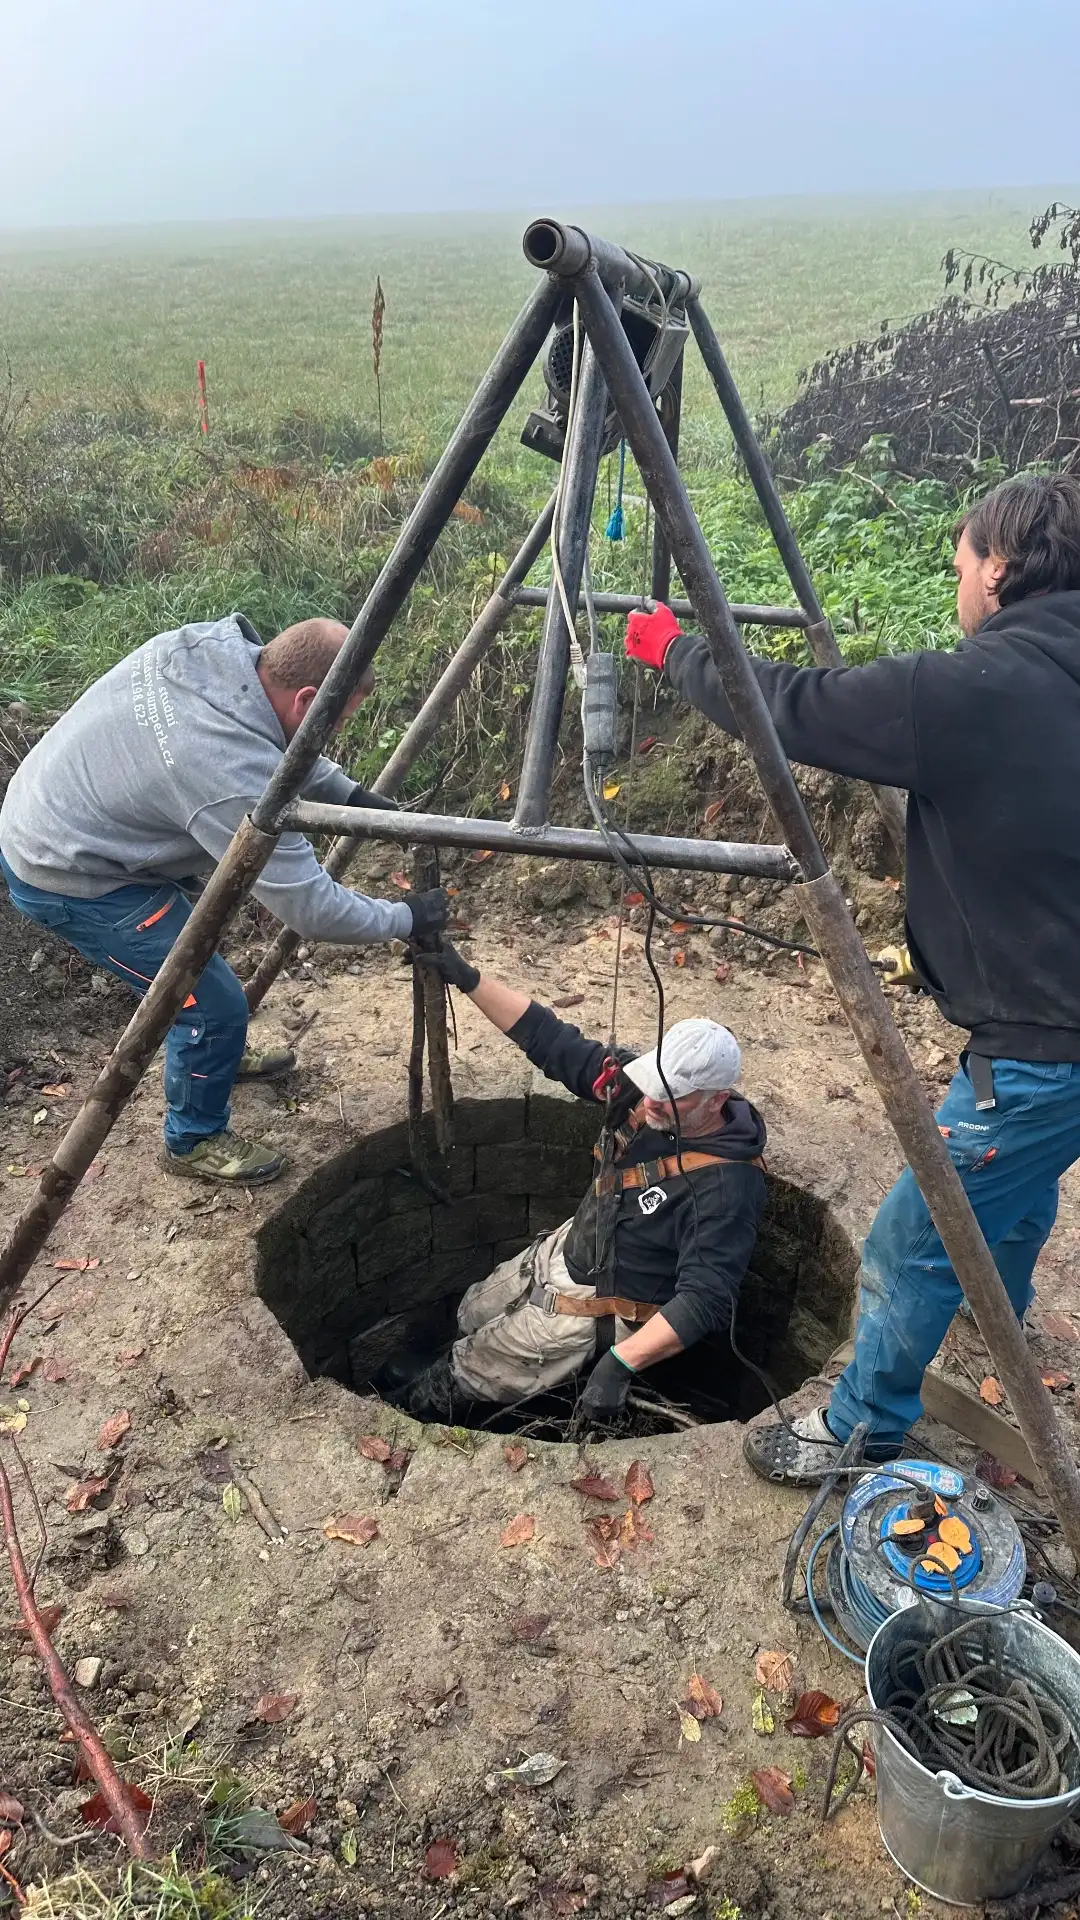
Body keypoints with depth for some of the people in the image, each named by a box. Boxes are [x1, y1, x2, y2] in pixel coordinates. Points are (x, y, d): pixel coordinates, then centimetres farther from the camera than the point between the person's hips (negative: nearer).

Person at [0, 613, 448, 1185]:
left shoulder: (207, 644, -9)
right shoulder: (234, 776, -34)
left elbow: (277, 745, 11)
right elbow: (311, 909, -25)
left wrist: (351, 794, 1)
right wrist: (407, 918, -11)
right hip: (68, 879, -9)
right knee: (214, 1005, -1)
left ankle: (216, 1053, 52)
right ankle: (194, 1142, 23)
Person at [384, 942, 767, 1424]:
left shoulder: (725, 1186, -34)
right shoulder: (652, 1091, -16)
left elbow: (703, 1303, -38)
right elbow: (552, 1043, -14)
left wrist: (621, 1362, -47)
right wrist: (468, 978, -21)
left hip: (595, 1307, -6)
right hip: (567, 1249, 7)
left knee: (463, 1376, 11)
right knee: (467, 1320, 26)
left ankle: (418, 1407, 42)